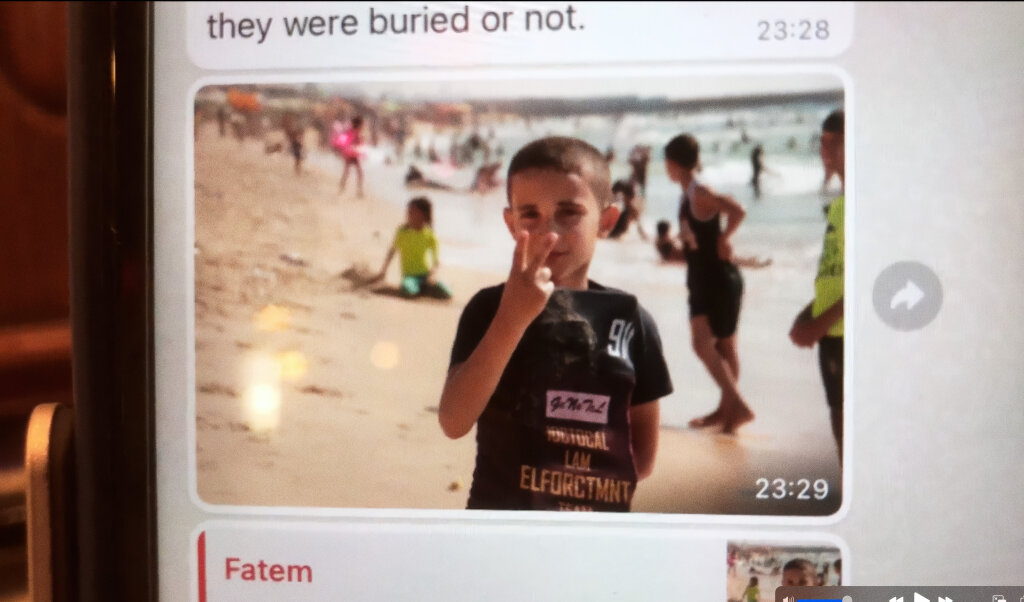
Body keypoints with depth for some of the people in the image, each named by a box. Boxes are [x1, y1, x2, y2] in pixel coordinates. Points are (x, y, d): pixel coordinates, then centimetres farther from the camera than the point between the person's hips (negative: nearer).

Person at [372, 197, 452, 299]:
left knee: (447, 294, -23)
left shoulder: (430, 236, -3)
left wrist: (433, 273, -18)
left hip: (426, 274, 1)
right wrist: (383, 272, 4)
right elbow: (392, 251, 6)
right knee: (408, 292, -37)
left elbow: (436, 260, 1)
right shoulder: (403, 231, -4)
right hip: (409, 274, -1)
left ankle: (422, 288, 3)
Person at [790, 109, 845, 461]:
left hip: (847, 333, -8)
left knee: (846, 417, -3)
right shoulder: (839, 203, 15)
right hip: (832, 333, 8)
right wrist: (807, 317, 9)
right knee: (839, 419, 15)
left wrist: (821, 322, -17)